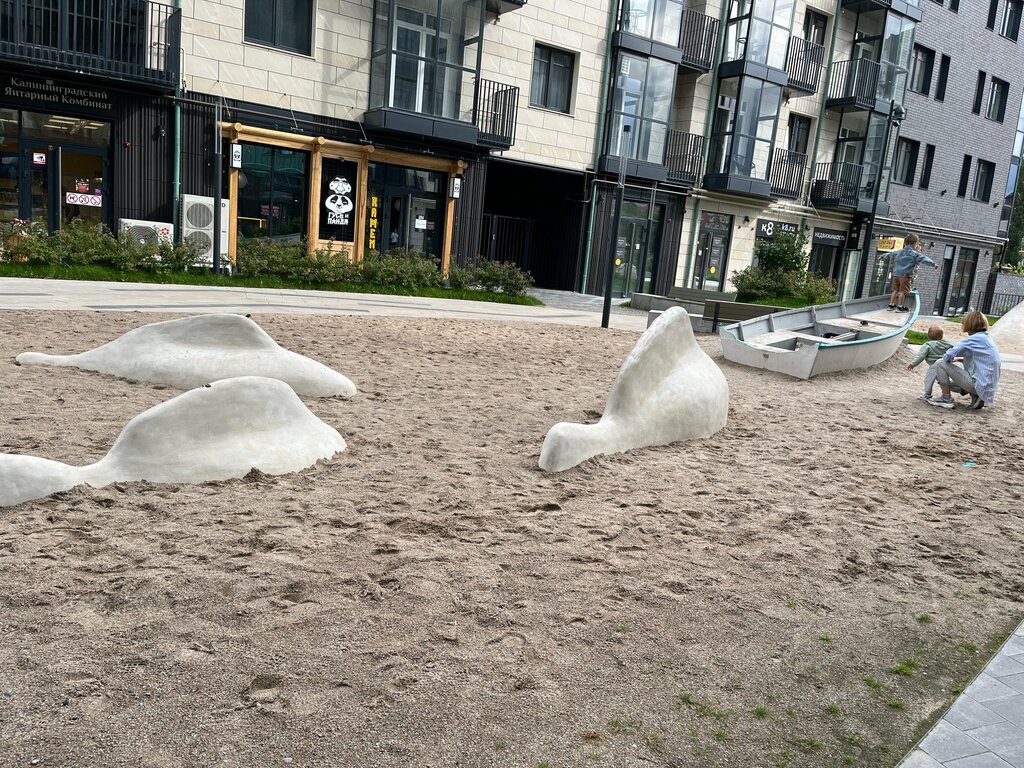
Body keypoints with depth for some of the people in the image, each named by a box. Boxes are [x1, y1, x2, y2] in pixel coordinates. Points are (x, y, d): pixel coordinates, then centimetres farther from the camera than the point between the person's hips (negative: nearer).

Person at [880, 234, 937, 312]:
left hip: (896, 274, 6)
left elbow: (890, 254, 28)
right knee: (903, 291, -4)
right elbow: (924, 259, -17)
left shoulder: (898, 252, 13)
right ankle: (900, 306, -3)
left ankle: (891, 305, 15)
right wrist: (933, 264, -21)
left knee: (895, 290, 13)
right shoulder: (915, 254, -6)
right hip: (906, 275, -6)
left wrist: (882, 256, 46)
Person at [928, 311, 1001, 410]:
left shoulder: (974, 339, -15)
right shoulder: (988, 339, 12)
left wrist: (950, 358, 3)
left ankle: (946, 400, -3)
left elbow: (948, 355, -19)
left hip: (977, 384, -9)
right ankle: (975, 397, 12)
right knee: (948, 383, 29)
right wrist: (961, 359, 17)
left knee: (940, 364, -7)